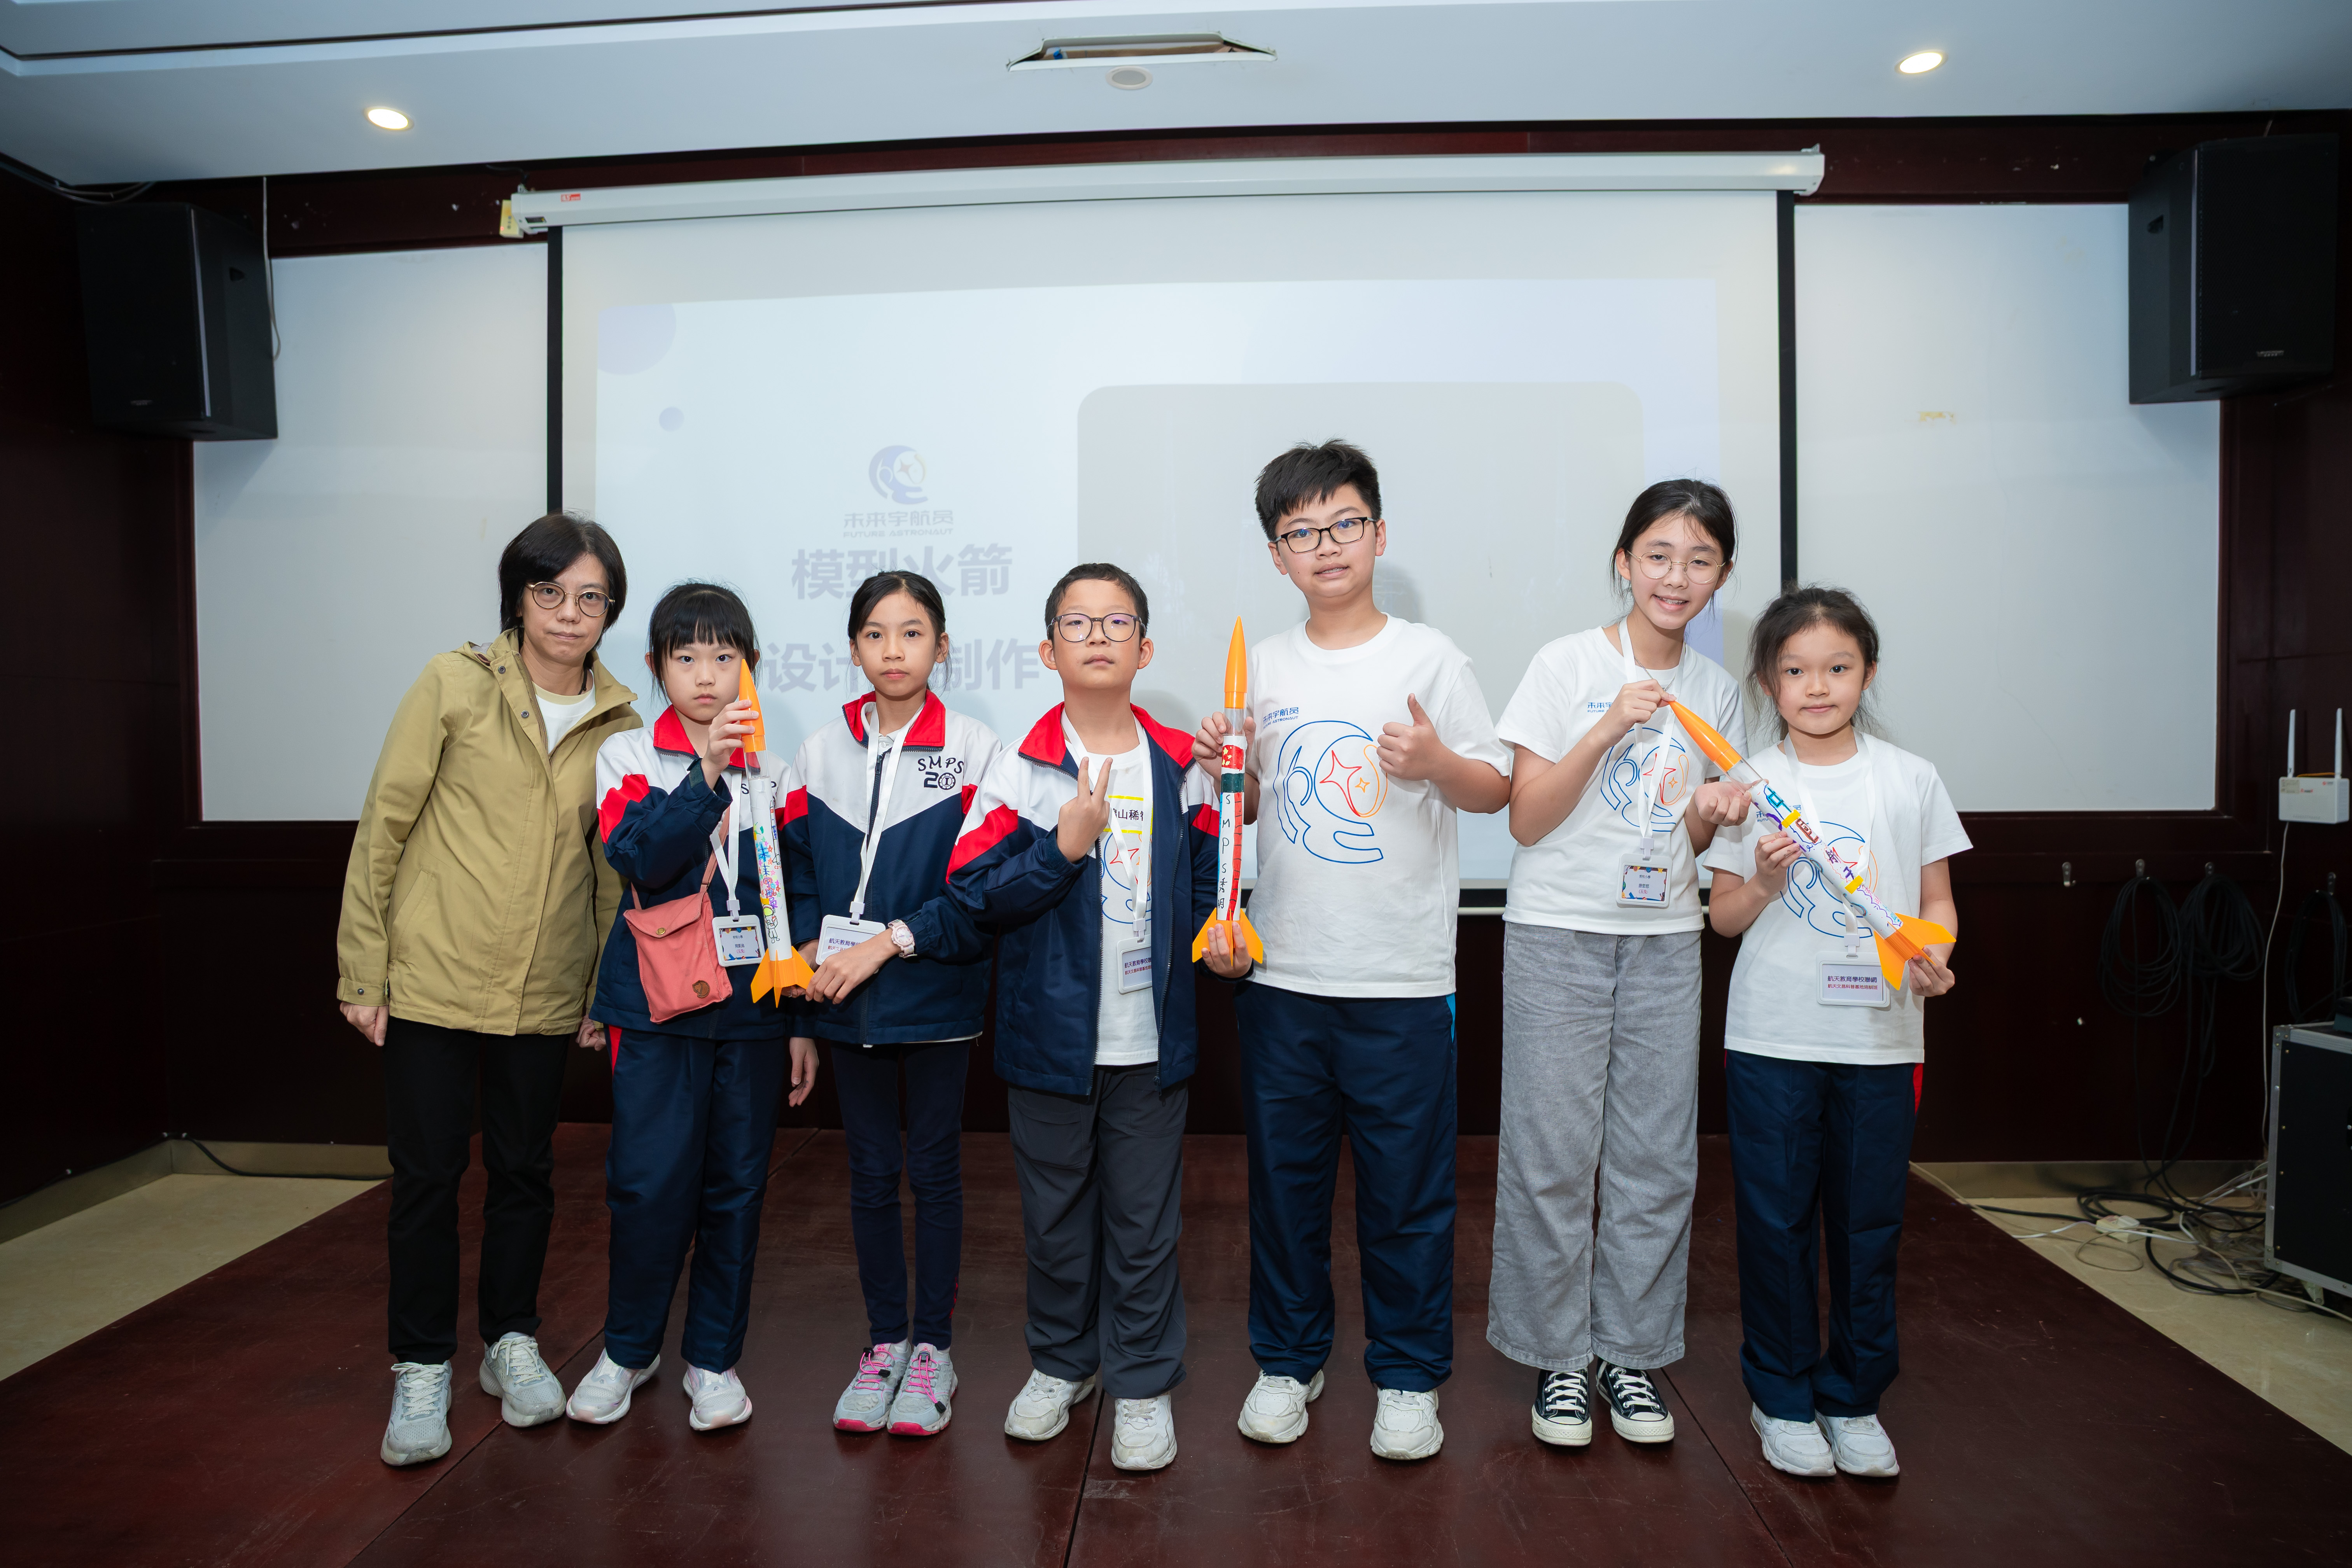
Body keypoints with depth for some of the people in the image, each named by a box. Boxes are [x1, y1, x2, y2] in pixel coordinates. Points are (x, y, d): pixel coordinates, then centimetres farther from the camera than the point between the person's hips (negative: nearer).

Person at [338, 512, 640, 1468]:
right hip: (430, 981, -2)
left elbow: (612, 868, 7)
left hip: (544, 994, 3)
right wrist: (363, 969, -5)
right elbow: (383, 826, -4)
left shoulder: (618, 722, 1)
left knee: (525, 1173, 13)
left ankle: (511, 1342, 32)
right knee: (427, 1174, 6)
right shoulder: (455, 684, -7)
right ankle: (421, 1369, 23)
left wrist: (606, 991, 6)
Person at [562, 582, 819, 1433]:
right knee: (649, 1183, -1)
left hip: (752, 1007, 2)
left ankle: (714, 1357, 23)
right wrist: (707, 775, -29)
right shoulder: (628, 757, 2)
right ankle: (627, 1348, 23)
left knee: (736, 1186, 7)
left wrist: (803, 1020, 8)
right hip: (659, 1006, -2)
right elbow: (640, 860, -17)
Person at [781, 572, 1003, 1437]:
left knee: (935, 1170, 8)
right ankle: (885, 1341, 27)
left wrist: (890, 940, -16)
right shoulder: (820, 752, 5)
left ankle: (933, 1346, 23)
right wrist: (813, 958, -6)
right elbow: (797, 877, 8)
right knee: (870, 1173, 12)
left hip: (936, 998, -3)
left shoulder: (975, 750, -6)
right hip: (848, 1004, 3)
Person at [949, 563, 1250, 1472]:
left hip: (1151, 1037, 1)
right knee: (1055, 1209, 15)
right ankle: (1060, 1362, 37)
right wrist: (1064, 844, -21)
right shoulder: (1021, 768, -5)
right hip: (1051, 1034, -1)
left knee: (1145, 1219, 10)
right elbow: (974, 892, -11)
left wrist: (1216, 938, -7)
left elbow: (1204, 884, 11)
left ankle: (1144, 1383, 27)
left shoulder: (1179, 767, 2)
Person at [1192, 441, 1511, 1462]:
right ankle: (1289, 1359, 31)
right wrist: (1221, 770, -4)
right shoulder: (1260, 667, 9)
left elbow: (1498, 791, 0)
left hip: (1402, 977, -3)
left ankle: (1408, 1375, 25)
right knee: (1284, 1176, 13)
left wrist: (1436, 762, -19)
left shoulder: (1428, 658, -1)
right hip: (1281, 968, 3)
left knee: (1406, 1187, 6)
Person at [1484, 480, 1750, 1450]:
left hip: (1665, 938, 4)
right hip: (1558, 933, -4)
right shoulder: (1567, 665, -5)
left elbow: (1694, 840, 14)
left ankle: (1631, 1351, 22)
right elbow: (1528, 819, -9)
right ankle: (1557, 1355, 16)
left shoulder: (1714, 689, 9)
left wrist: (1711, 811, -8)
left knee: (1658, 1154, 6)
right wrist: (1608, 728, -18)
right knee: (1553, 1151, -1)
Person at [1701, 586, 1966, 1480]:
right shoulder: (1751, 786, 1)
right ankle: (1781, 1397, 23)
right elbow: (1725, 917, 4)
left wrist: (1934, 954, -12)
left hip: (1881, 1037, 1)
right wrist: (1764, 886, -16)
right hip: (1772, 1037, -1)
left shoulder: (1911, 780, 3)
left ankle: (1855, 1398, 27)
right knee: (1777, 1221, 7)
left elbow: (1937, 902, 8)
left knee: (1869, 1224, 9)